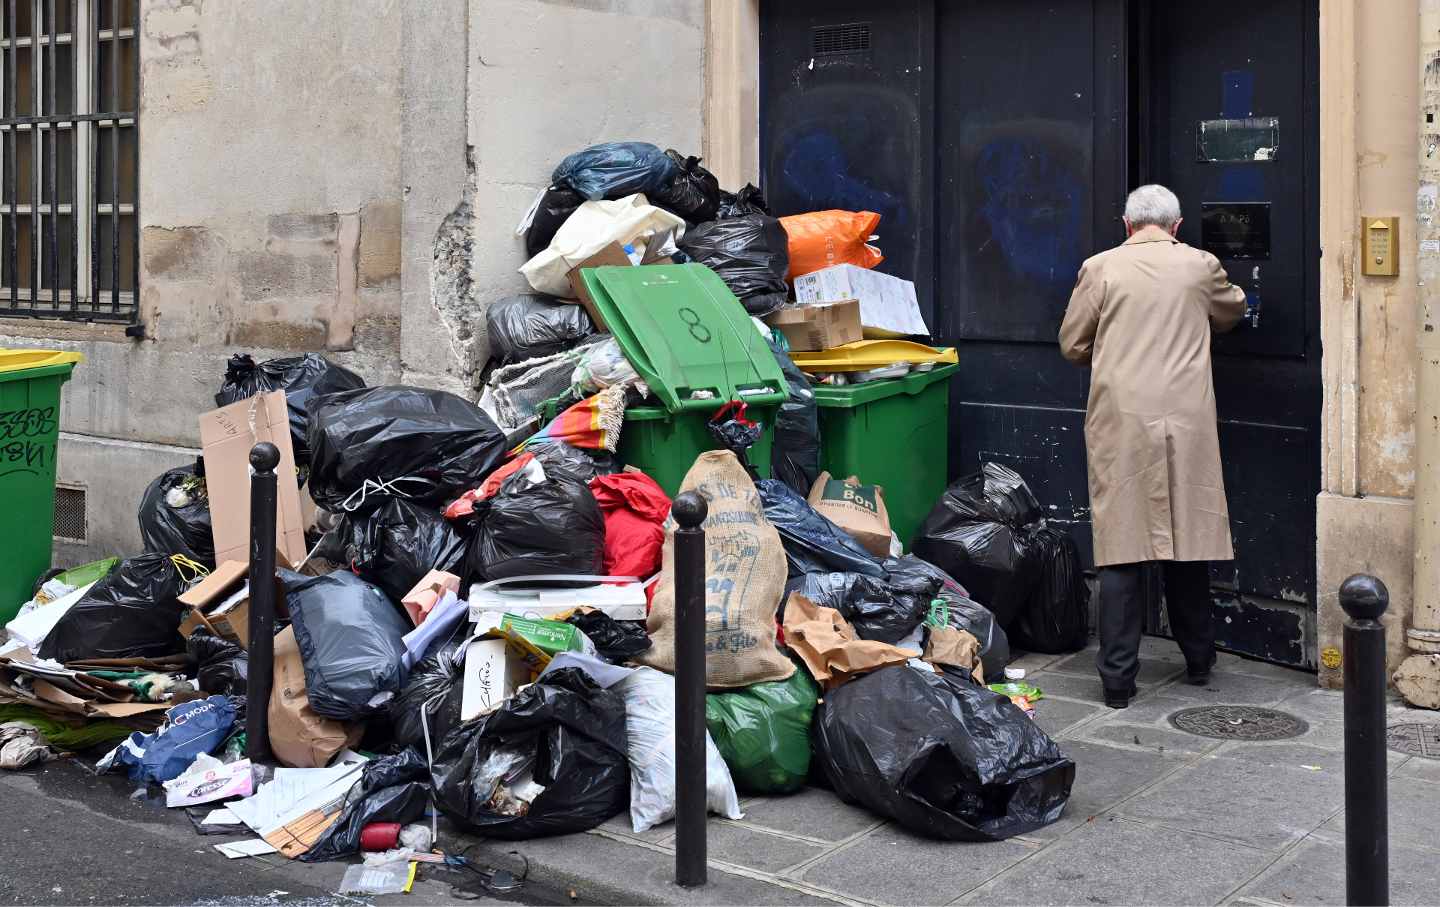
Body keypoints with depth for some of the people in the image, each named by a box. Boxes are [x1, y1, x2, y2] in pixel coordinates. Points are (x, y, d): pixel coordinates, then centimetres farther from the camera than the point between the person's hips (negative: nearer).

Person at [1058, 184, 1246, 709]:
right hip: (1186, 424, 1)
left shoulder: (1100, 268, 0)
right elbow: (1232, 311, 25)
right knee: (1186, 537, 12)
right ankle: (1198, 660, 25)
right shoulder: (1200, 266, 4)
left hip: (1120, 424, -1)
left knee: (1120, 549, 0)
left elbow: (1072, 346, 7)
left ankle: (1118, 679, 0)